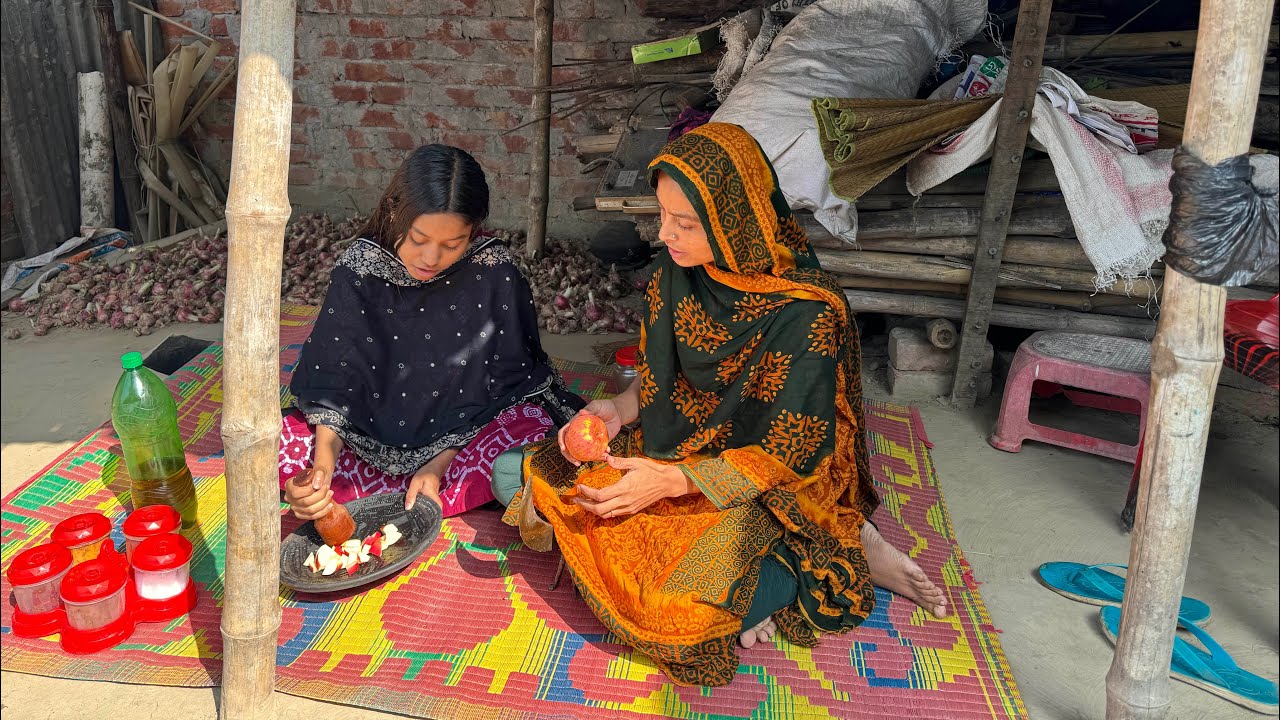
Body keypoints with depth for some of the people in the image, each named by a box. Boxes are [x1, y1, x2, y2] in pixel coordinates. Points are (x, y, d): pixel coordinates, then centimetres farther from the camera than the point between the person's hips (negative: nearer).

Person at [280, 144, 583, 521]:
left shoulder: (495, 274, -16)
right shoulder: (360, 268, -13)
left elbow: (501, 383, -12)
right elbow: (333, 380, -10)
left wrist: (438, 465, -20)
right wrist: (324, 463, -27)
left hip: (463, 433, 0)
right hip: (375, 434, 1)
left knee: (531, 434, -33)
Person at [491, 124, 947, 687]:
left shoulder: (807, 313, -24)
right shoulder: (678, 274, -5)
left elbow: (791, 454, -21)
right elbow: (658, 381, 8)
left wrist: (672, 480, -29)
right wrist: (618, 411, -14)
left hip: (753, 489, -7)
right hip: (670, 451, 8)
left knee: (683, 608, -33)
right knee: (511, 474, -2)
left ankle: (841, 555, -2)